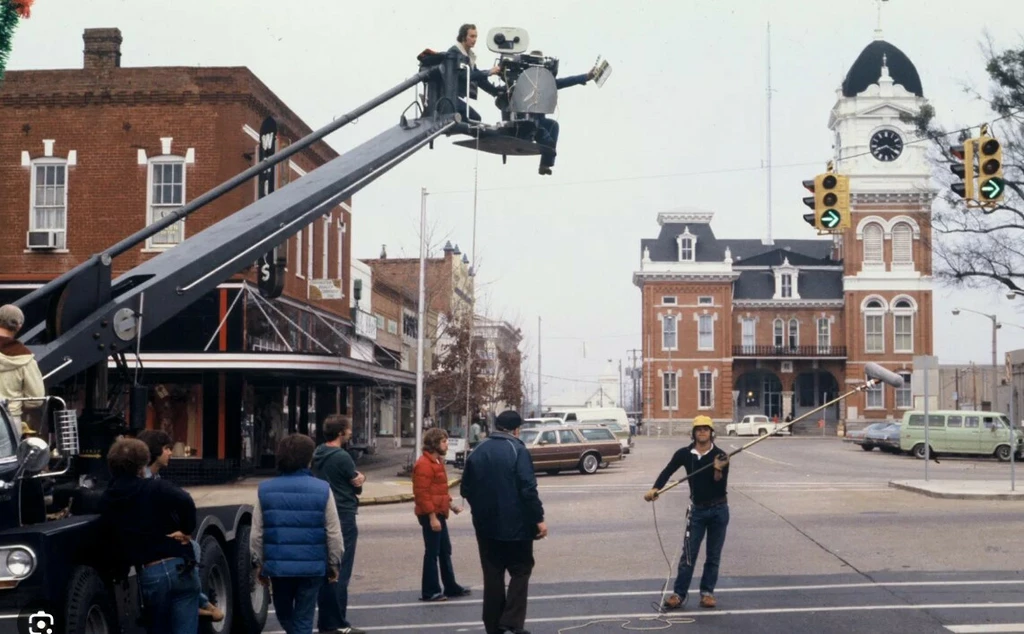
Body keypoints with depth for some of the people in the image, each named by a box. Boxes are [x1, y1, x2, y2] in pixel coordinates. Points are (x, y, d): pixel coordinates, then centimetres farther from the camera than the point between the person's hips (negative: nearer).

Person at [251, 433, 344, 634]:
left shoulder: (265, 490, -4)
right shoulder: (322, 490, -8)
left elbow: (256, 534, -1)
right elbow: (333, 534, -5)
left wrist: (260, 564, 12)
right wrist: (334, 564, 8)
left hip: (278, 566, 1)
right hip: (312, 566, -1)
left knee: (284, 615, 23)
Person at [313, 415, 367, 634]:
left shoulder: (317, 455, 9)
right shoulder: (342, 457, -15)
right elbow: (358, 484, -5)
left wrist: (356, 478, 5)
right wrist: (359, 478, 15)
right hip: (343, 517, -8)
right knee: (340, 572, -5)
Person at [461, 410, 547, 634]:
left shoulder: (478, 452, 9)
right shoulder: (517, 450, -9)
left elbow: (466, 490, 11)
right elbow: (528, 488, -17)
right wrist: (538, 518, -13)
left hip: (486, 524, 5)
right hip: (515, 524, -5)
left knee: (492, 575, 10)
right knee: (520, 570, 6)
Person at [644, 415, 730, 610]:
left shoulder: (720, 456, -9)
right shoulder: (685, 454, -5)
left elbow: (721, 487, -12)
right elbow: (667, 471, -1)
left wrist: (718, 471, -30)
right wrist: (655, 489, -16)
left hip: (718, 510, 0)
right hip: (697, 510, 1)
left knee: (713, 555, 7)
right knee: (688, 554, -3)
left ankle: (707, 592, 18)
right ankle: (679, 594, 0)